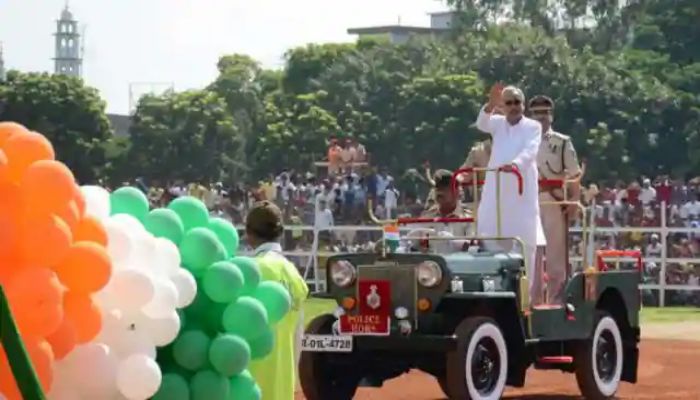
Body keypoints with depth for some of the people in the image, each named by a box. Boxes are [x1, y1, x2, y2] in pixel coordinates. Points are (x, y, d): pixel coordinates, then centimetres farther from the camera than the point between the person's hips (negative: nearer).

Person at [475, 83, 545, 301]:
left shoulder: (533, 126, 3)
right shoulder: (498, 123, 13)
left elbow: (530, 150, -14)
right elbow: (482, 124, -10)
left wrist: (516, 163, -36)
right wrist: (491, 104, -30)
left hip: (522, 190, -3)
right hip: (496, 190, 3)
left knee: (525, 242, -5)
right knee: (491, 237, -3)